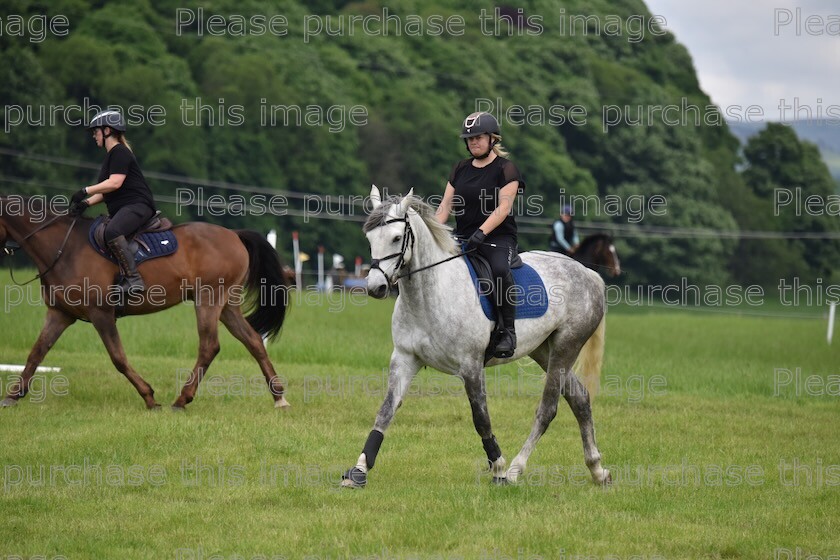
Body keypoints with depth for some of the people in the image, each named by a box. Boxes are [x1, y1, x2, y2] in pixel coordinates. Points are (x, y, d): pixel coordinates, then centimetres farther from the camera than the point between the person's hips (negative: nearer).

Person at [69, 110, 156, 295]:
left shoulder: (119, 152, -8)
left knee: (112, 232, -36)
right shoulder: (111, 155, 23)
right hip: (120, 210, 12)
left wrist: (86, 191, -18)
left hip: (137, 205, -12)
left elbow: (114, 183, -20)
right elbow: (107, 192, 22)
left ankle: (134, 279, -38)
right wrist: (87, 202, 7)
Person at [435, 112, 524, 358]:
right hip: (463, 237, 6)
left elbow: (503, 208, -12)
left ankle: (509, 331, -26)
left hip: (498, 237, -6)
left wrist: (481, 232, -25)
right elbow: (446, 204, 12)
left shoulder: (505, 169, -2)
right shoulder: (460, 169, 16)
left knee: (500, 269, -36)